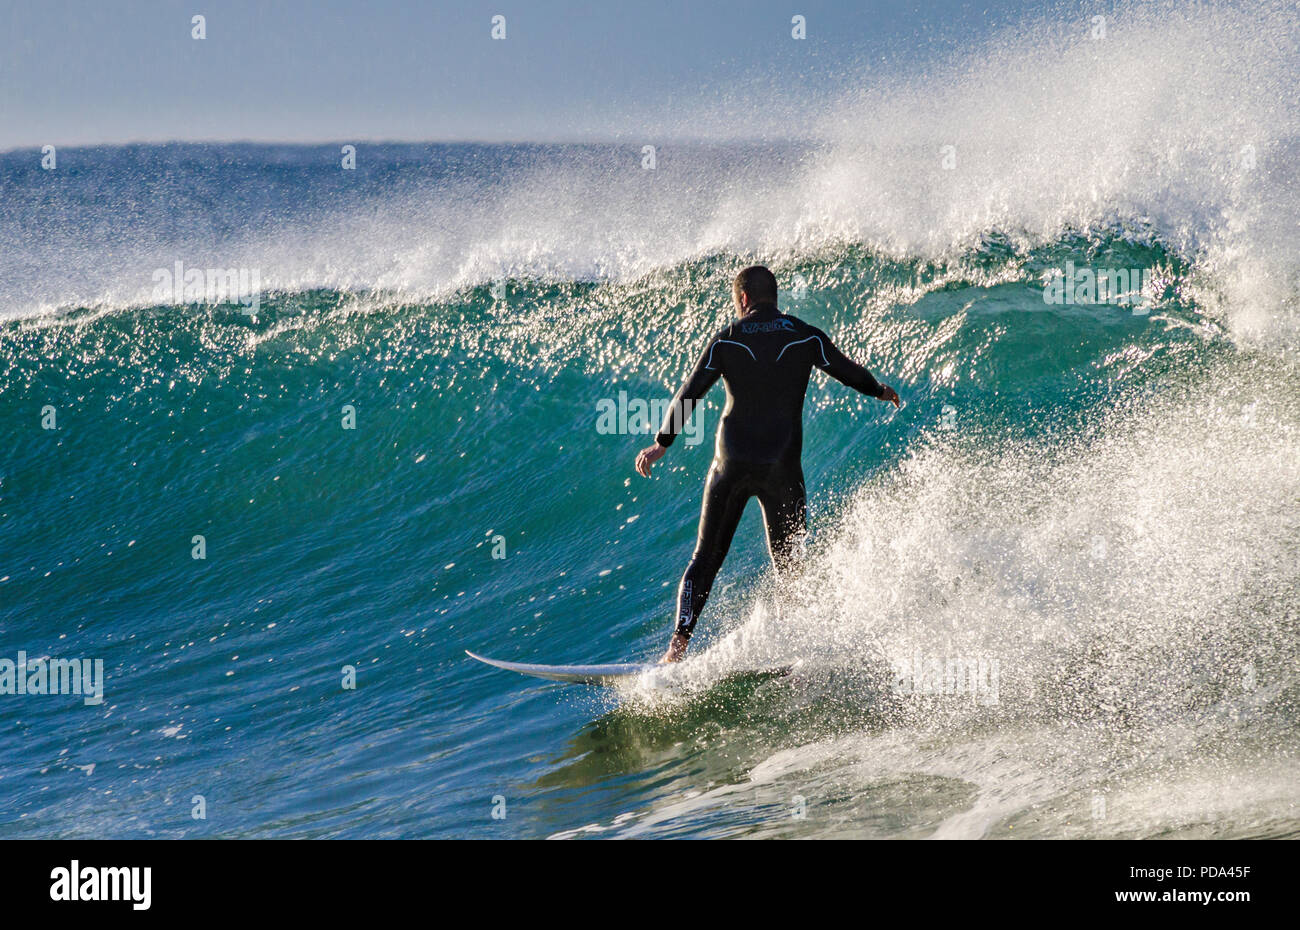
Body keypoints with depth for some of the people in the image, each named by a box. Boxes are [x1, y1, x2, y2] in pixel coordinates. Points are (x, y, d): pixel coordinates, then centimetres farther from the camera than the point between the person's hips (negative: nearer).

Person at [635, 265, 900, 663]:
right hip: (781, 467, 0)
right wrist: (881, 391, 33)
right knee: (789, 566, 9)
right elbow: (851, 373, 11)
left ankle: (679, 643, -2)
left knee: (706, 558, 9)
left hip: (732, 463, 0)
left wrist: (661, 444, 10)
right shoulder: (807, 338, -1)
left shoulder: (726, 341, -2)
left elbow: (689, 396, 0)